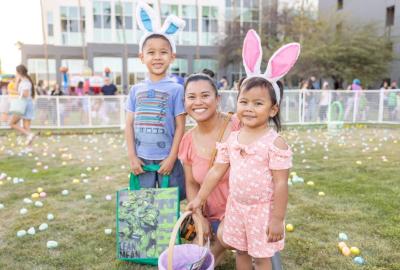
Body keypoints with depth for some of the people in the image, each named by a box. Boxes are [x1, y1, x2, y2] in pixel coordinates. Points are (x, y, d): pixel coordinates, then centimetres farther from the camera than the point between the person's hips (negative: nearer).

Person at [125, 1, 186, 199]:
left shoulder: (176, 89, -6)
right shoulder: (136, 90, 4)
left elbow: (180, 127, -6)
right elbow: (129, 125, 5)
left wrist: (171, 158, -9)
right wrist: (132, 157, -1)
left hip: (166, 159, -3)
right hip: (142, 160, 3)